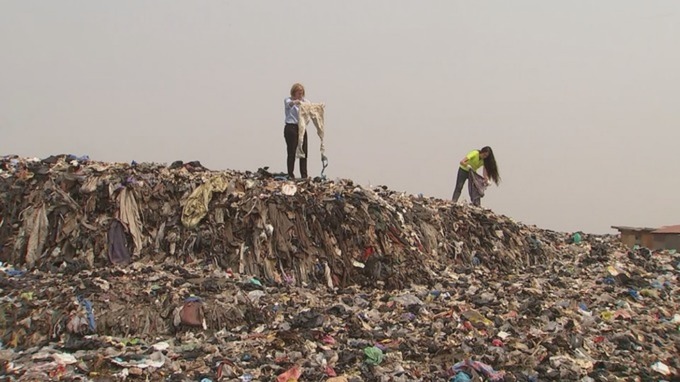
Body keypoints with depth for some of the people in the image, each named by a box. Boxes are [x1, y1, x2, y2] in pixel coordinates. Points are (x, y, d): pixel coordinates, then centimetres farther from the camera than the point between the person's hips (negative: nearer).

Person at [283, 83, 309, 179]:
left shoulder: (304, 101, 14)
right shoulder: (288, 100, 0)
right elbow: (289, 103, -24)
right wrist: (296, 102, -47)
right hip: (291, 128, -5)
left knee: (304, 152, 3)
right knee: (292, 152, -3)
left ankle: (304, 175, 9)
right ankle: (291, 175, 1)